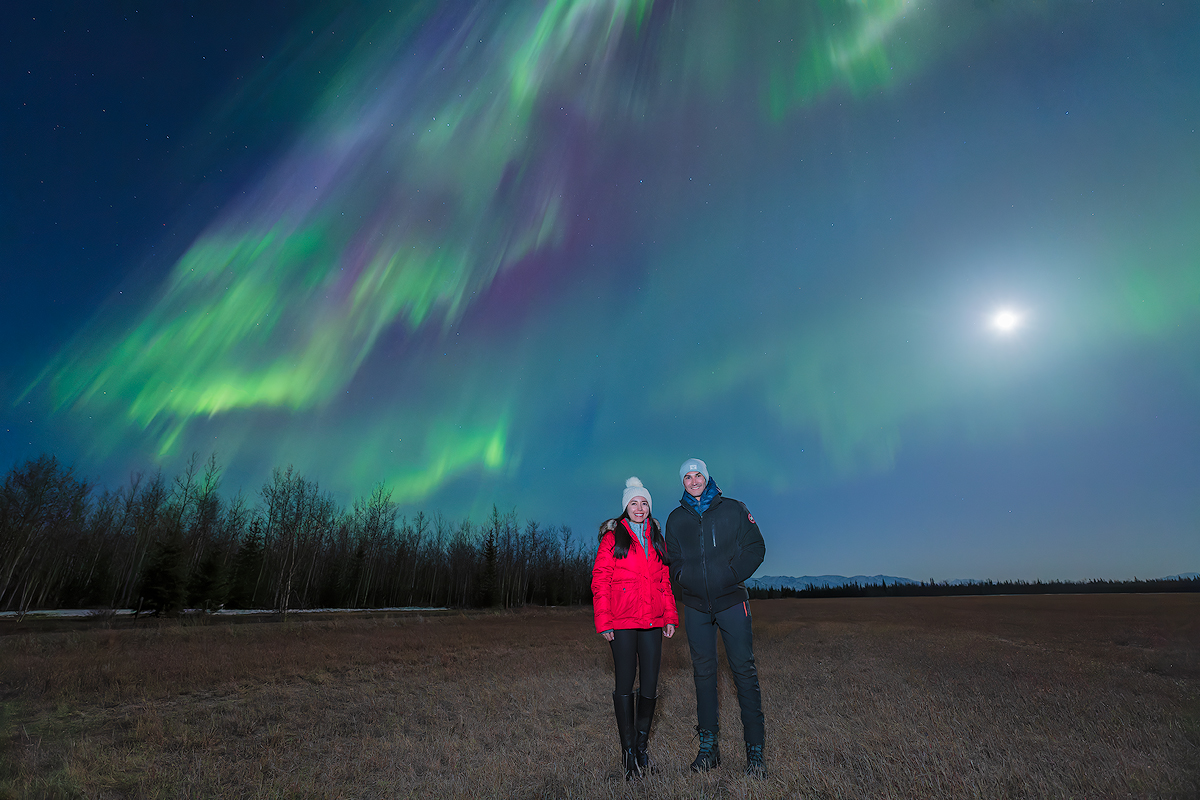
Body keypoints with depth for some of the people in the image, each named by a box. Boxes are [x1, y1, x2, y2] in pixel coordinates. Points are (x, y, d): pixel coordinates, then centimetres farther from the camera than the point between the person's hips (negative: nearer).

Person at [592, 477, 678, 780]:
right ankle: (628, 750, 18)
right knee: (625, 684, 4)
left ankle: (642, 744, 27)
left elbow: (666, 581, 16)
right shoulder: (613, 537, -1)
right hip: (623, 622, -4)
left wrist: (670, 616, 9)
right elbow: (600, 581, -4)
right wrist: (604, 621, -8)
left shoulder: (657, 539, 13)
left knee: (650, 683, 8)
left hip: (652, 621, 4)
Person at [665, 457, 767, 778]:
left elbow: (756, 547, 0)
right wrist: (685, 580, -4)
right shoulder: (676, 519, 5)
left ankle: (755, 749, 14)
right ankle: (708, 746, 22)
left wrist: (731, 576, -10)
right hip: (696, 607, 2)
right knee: (703, 672, 9)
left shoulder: (733, 509, -1)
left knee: (744, 671, 1)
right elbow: (673, 560, 13)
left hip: (732, 601, -2)